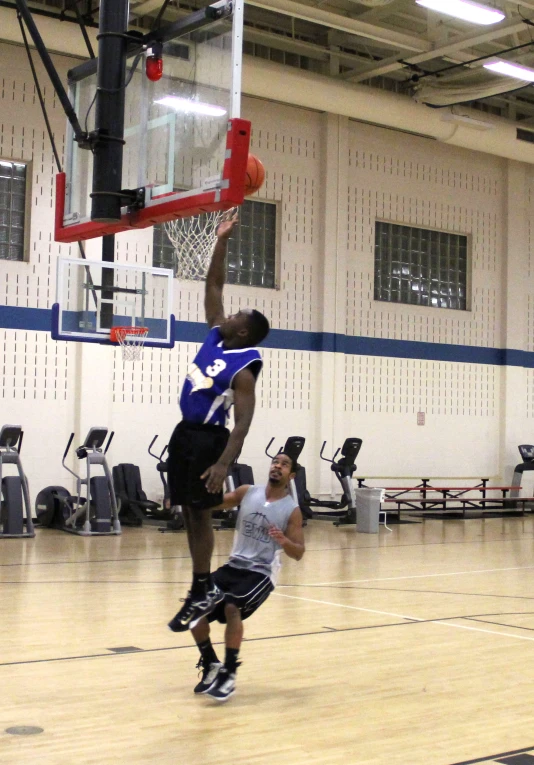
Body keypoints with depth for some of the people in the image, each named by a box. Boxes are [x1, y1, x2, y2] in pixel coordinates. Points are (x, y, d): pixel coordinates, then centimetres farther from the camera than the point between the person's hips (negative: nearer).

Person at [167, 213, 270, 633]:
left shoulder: (243, 369, -18)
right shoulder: (216, 335, 4)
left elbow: (243, 423, -23)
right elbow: (213, 286, 10)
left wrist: (223, 464, -32)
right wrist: (222, 241, 4)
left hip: (207, 438, -9)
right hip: (185, 433, 9)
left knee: (200, 512, -5)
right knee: (188, 512, 10)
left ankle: (204, 590, 1)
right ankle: (202, 586, 16)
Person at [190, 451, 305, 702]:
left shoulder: (292, 511, -6)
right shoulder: (247, 492, 4)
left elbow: (298, 554, -7)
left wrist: (283, 541, -28)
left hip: (261, 573, -5)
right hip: (234, 566, 5)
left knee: (232, 607, -31)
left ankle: (229, 673, -18)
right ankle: (210, 666, 15)